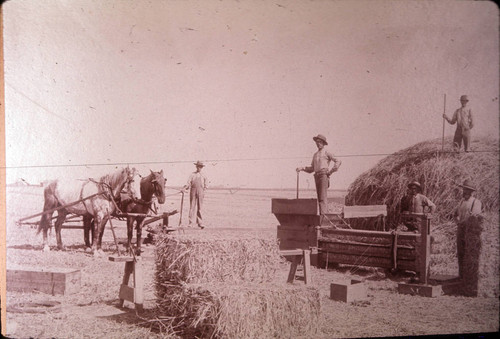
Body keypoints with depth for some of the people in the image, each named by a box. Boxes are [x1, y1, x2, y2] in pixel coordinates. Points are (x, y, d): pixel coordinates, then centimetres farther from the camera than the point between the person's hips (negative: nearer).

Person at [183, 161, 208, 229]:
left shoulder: (203, 176, 14)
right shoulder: (192, 174, 10)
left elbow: (205, 185, 16)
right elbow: (189, 182, 0)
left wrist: (204, 191, 3)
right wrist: (185, 187, -16)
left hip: (200, 192, 1)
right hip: (193, 191, -1)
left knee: (199, 208, -1)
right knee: (192, 207, -2)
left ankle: (200, 223, 1)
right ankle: (191, 222, 0)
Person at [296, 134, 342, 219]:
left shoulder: (326, 153, 3)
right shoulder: (315, 155, 23)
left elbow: (338, 161, -4)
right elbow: (312, 168, 23)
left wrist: (331, 171, -11)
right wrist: (302, 168, 10)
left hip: (324, 175, -7)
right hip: (317, 176, 7)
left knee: (322, 196, -16)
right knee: (319, 196, 5)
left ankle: (322, 214, -22)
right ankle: (325, 212, 9)